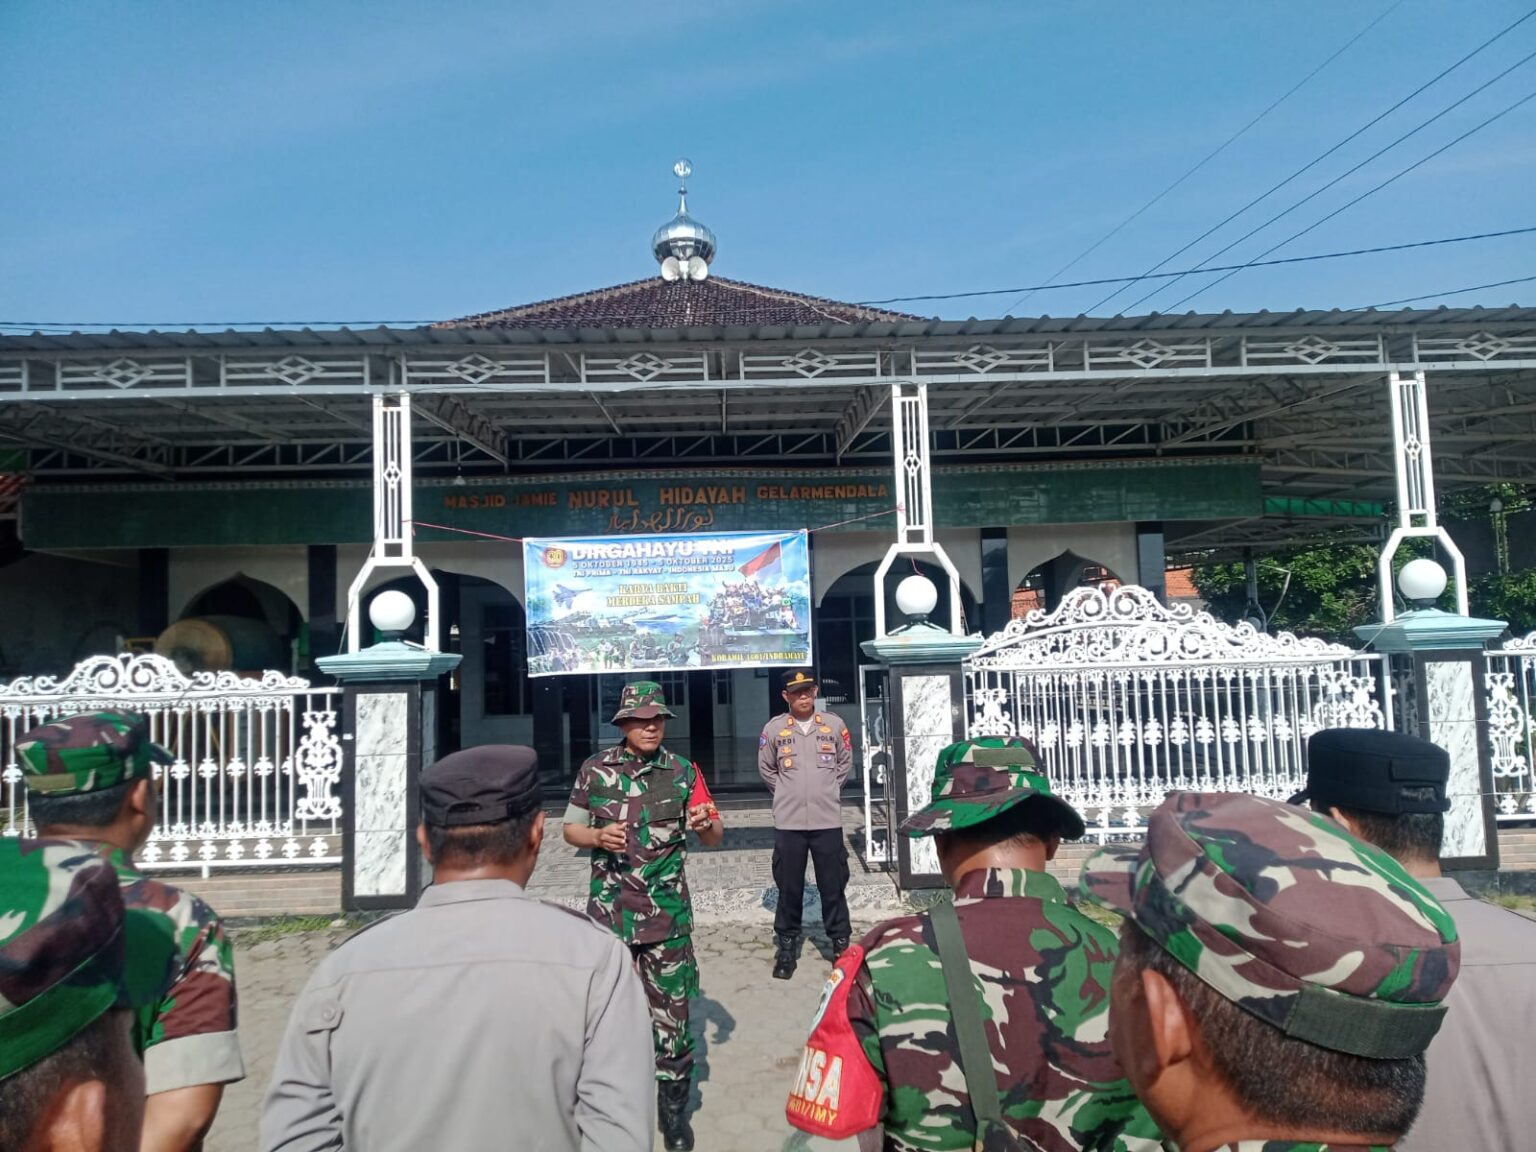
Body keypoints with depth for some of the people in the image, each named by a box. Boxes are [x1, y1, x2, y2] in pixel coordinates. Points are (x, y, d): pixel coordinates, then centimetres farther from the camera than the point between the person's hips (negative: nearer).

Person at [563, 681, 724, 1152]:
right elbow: (571, 829, 7)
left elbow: (715, 837, 3)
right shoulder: (595, 769, -1)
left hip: (668, 913, 0)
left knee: (671, 1008, 4)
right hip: (610, 911, 1)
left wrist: (705, 824, -21)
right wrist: (598, 836, -14)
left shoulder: (683, 772, -1)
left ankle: (673, 1104, 22)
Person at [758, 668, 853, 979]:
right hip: (788, 822, 0)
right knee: (789, 887, 7)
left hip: (828, 820, 1)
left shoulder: (834, 725, 1)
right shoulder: (774, 728, -2)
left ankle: (840, 942, 21)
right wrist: (786, 794, 10)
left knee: (833, 886, 7)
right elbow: (766, 769, 10)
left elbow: (845, 763, 15)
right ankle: (787, 945, 20)